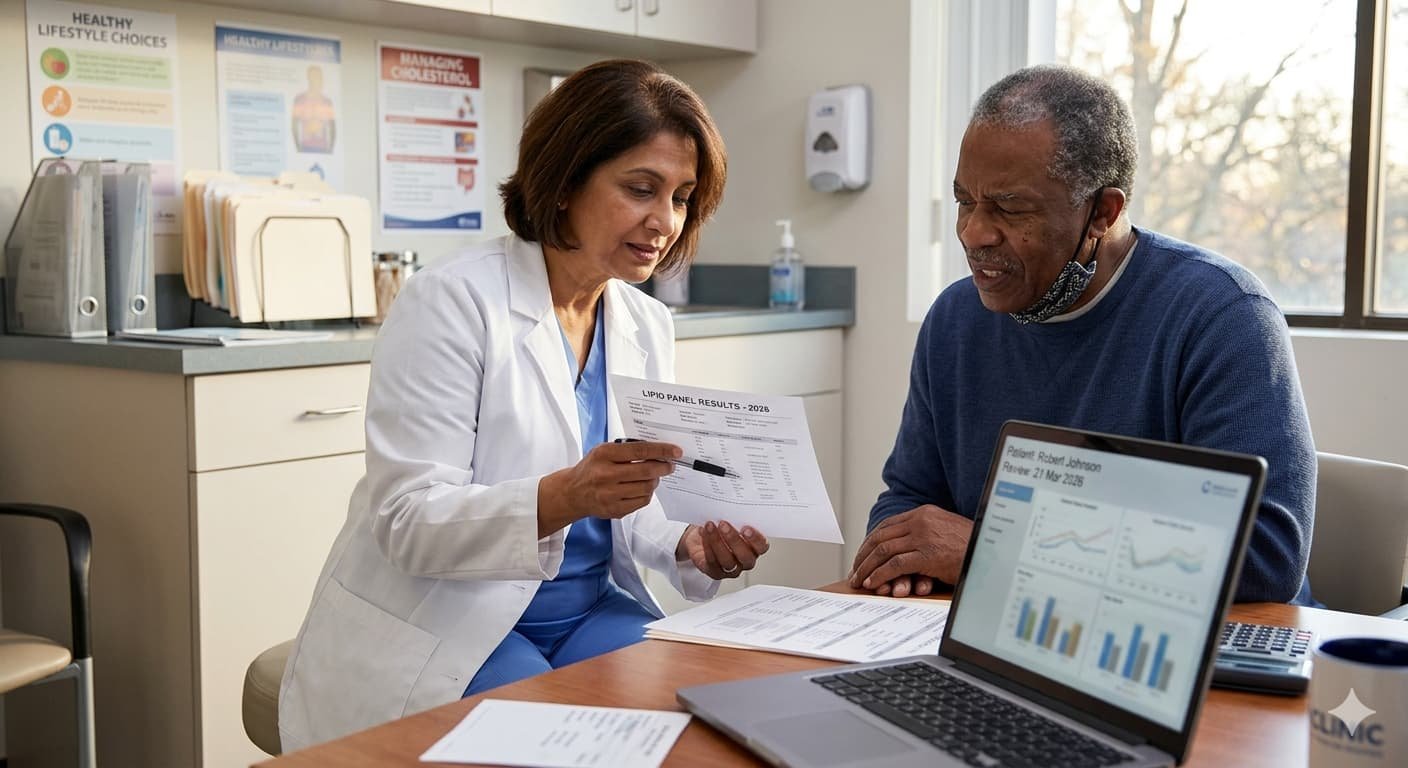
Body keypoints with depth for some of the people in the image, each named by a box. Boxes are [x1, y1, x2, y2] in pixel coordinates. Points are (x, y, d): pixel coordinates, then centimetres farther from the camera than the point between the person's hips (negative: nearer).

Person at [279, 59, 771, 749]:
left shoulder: (646, 326, 6)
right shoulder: (452, 300, -15)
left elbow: (632, 503, 11)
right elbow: (408, 518, -20)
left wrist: (689, 544, -12)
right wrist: (562, 498, -37)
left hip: (586, 613, 6)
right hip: (439, 627, -5)